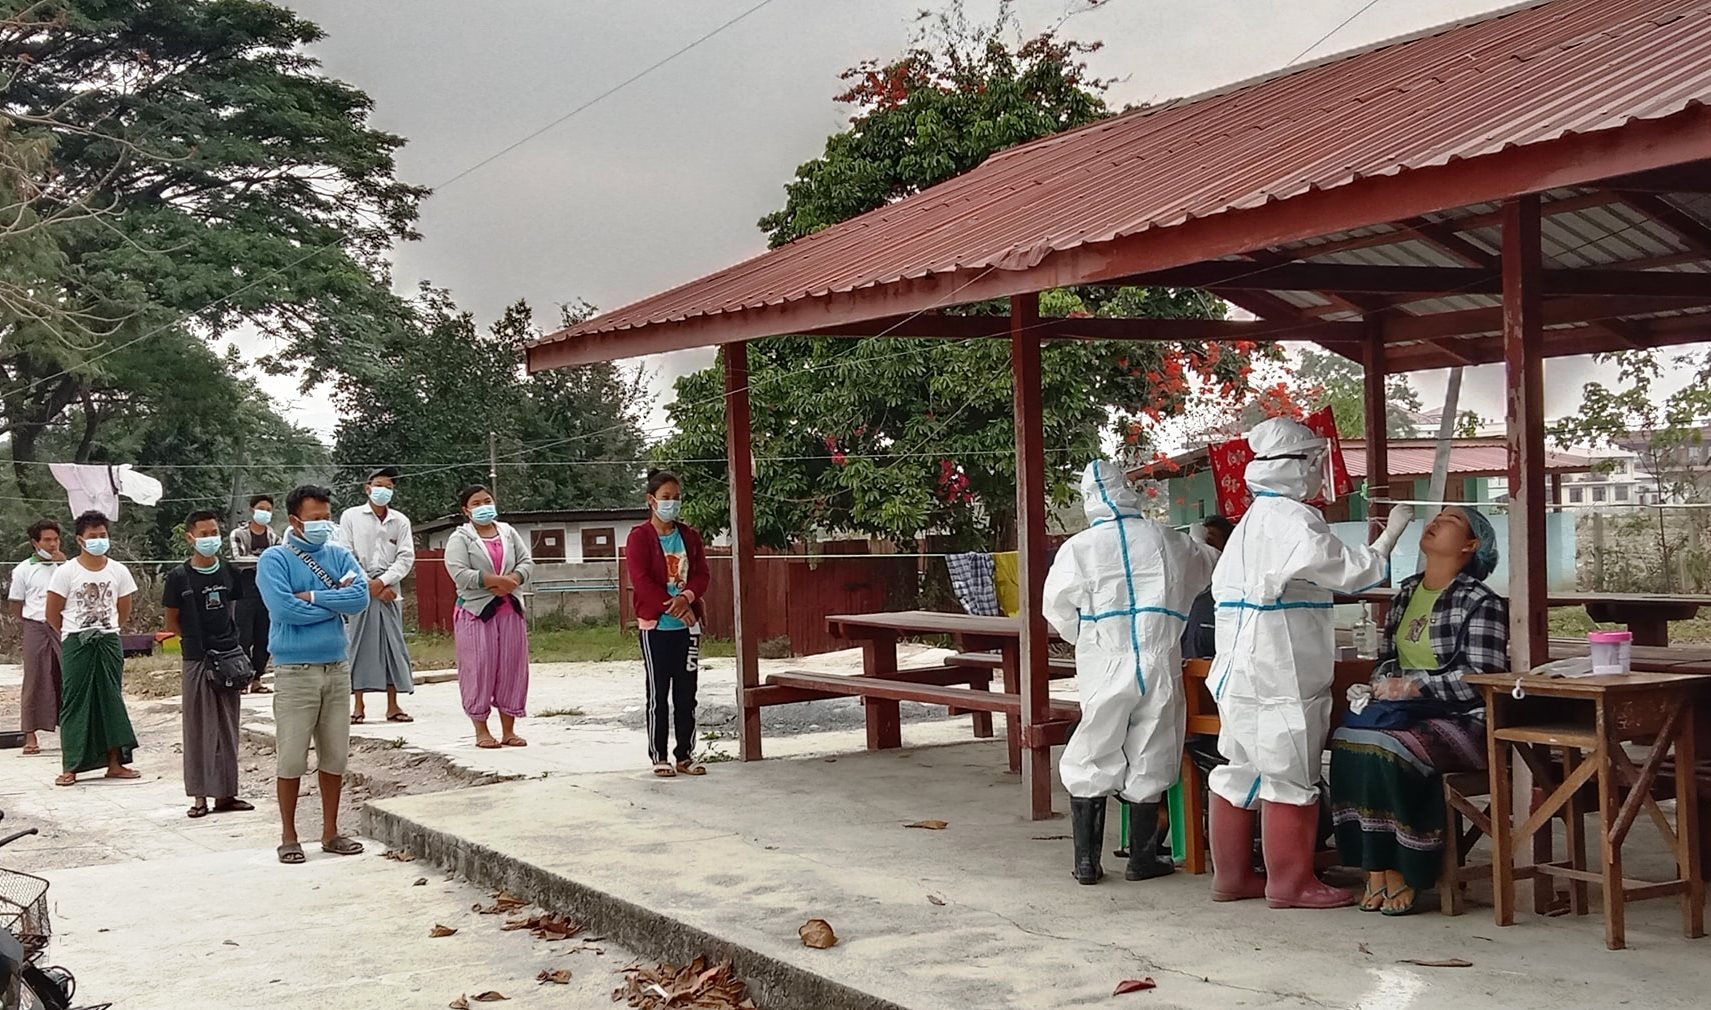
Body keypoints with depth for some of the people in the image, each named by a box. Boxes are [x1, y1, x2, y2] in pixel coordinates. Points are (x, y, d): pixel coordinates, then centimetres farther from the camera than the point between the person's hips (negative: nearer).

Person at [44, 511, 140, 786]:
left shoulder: (118, 571, 3)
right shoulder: (66, 572, -6)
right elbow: (53, 614, 0)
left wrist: (106, 631, 14)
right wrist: (74, 634, 8)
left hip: (109, 642, 3)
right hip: (75, 645, -3)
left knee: (111, 701, 5)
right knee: (75, 702, -2)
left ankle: (114, 762, 11)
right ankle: (70, 767, 1)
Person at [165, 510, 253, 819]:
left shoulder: (228, 573, 6)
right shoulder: (179, 577, -4)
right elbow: (172, 622, 3)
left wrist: (232, 644, 5)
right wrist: (193, 644, -5)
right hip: (196, 660, -3)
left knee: (227, 727, 7)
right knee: (199, 728, 1)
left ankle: (225, 793, 14)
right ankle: (200, 796, 6)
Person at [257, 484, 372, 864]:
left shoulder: (339, 556, 9)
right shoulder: (274, 559, -4)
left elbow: (360, 597, -7)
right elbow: (284, 608, -18)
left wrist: (313, 597, -14)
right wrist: (336, 601, -9)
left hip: (337, 667, 5)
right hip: (295, 671, -4)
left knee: (335, 757, 9)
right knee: (292, 759, 0)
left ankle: (330, 832, 20)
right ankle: (289, 836, 12)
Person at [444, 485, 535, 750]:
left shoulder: (508, 532, 13)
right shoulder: (459, 538, -3)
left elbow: (527, 562, 7)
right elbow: (459, 573, -16)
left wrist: (513, 580, -14)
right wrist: (496, 581, -21)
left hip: (510, 611, 5)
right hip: (477, 611, -4)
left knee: (512, 668, 4)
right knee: (479, 669, -4)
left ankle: (508, 730, 11)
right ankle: (481, 731, 5)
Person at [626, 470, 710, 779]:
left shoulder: (690, 537, 10)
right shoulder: (639, 537, -5)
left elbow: (702, 574, 4)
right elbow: (641, 580, -13)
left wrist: (687, 597, -16)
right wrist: (671, 606, -17)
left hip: (688, 625, 4)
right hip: (655, 625, -4)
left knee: (686, 694, 7)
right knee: (658, 694, 2)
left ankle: (685, 756, 15)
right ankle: (659, 757, 8)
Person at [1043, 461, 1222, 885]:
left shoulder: (1079, 548, -5)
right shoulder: (1166, 541, 2)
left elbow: (1057, 607, -1)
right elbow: (1210, 564, 20)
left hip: (1105, 666, -1)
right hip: (1159, 666, 1)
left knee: (1091, 762, 8)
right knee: (1147, 764, 10)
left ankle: (1087, 861, 9)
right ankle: (1142, 858, 17)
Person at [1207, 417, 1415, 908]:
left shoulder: (1252, 520, 16)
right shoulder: (1294, 520, -14)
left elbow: (1221, 584, 18)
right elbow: (1352, 571, -14)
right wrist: (1393, 530, -2)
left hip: (1241, 672, 10)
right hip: (1281, 676, -10)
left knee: (1242, 770, 13)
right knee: (1290, 774, -1)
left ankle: (1232, 875, 20)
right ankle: (1290, 883, 6)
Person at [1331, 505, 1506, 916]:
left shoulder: (1481, 603, -4)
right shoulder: (1406, 593, 18)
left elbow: (1480, 678, -13)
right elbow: (1386, 655, 24)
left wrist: (1412, 688, -14)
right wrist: (1384, 683, 1)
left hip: (1460, 718, -6)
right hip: (1403, 711, 6)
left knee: (1387, 748, -33)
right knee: (1347, 741, -24)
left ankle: (1401, 875, -17)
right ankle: (1376, 871, -21)